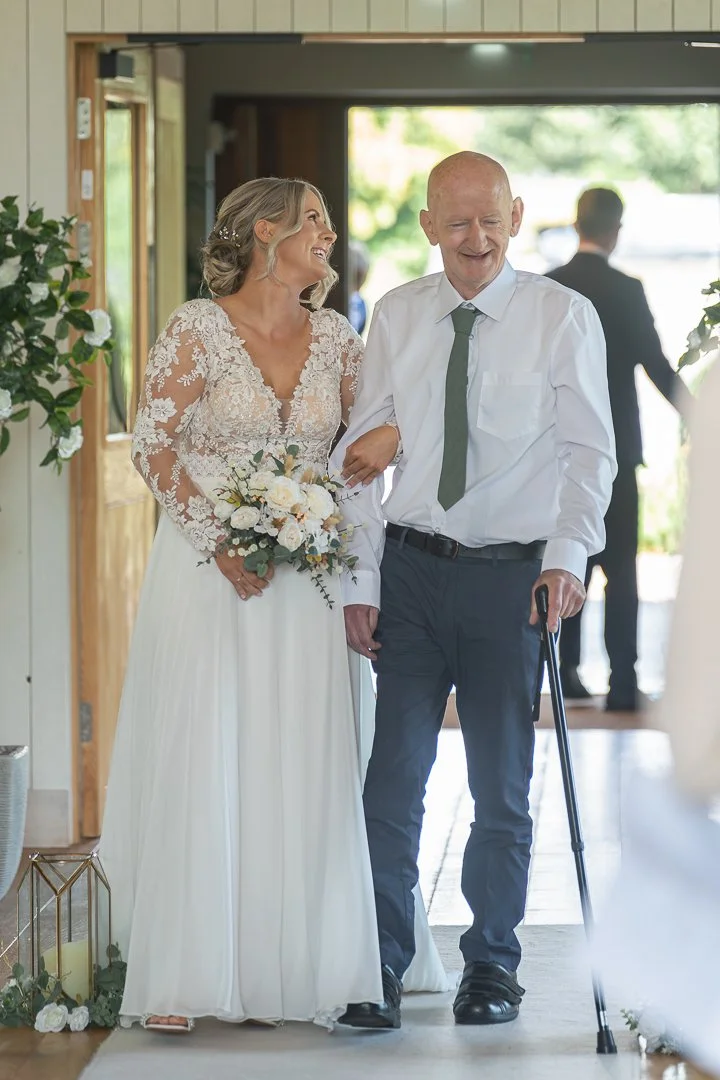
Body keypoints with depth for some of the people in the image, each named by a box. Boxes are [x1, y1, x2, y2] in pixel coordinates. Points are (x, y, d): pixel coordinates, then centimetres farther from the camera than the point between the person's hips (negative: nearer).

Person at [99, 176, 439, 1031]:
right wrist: (219, 543, -13)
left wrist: (392, 434, -7)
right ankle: (176, 980, 1)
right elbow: (153, 445, -6)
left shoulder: (336, 337, 9)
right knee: (195, 761, -4)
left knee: (291, 768, 2)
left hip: (302, 575, 4)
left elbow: (381, 427, 17)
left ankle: (267, 970, 10)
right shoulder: (198, 329, -4)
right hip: (205, 571, -4)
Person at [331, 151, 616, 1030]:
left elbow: (590, 450, -6)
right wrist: (359, 580, 1)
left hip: (513, 572, -2)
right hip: (412, 568, 2)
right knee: (392, 777, -1)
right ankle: (380, 967, 7)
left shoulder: (563, 316, -3)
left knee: (502, 784, 8)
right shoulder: (395, 318, 5)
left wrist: (567, 555, -20)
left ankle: (491, 965, 21)